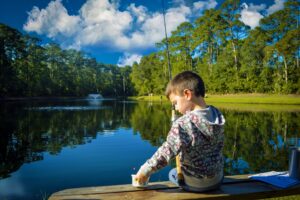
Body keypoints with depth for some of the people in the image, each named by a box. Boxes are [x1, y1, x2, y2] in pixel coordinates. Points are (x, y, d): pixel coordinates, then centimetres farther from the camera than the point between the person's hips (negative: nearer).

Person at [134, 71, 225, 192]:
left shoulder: (183, 124, -28)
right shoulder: (217, 114, -8)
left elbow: (165, 153, -27)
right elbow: (218, 146, 4)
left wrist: (145, 170, -13)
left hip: (195, 183, -5)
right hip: (217, 178, 5)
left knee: (172, 173, 26)